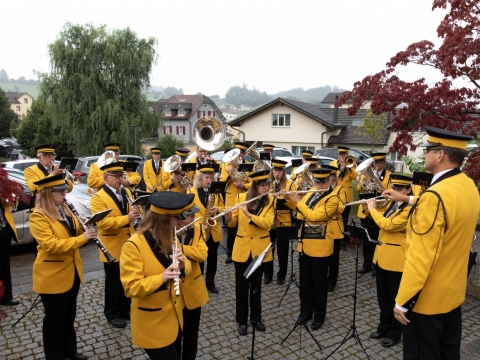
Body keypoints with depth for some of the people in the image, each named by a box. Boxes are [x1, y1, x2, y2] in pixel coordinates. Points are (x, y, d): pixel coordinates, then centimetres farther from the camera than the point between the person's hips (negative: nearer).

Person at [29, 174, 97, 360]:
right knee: (55, 320, 8)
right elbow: (51, 245, -28)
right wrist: (82, 238, -30)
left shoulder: (64, 210, 6)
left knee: (69, 315, 21)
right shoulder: (38, 217, -18)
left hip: (72, 272, 8)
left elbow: (74, 234, 14)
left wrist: (84, 227, -8)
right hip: (52, 276, -8)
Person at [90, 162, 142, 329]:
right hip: (112, 247, -6)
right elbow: (103, 222, -24)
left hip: (129, 244, 6)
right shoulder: (98, 198, -14)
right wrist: (127, 217, -34)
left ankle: (125, 309, 33)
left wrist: (137, 212, -13)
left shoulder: (126, 192, 6)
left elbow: (135, 211, 12)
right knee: (113, 281, 8)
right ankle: (112, 313, 25)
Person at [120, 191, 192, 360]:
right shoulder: (133, 246, -23)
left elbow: (186, 268, 5)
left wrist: (182, 265, -17)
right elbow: (131, 288, -24)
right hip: (152, 323, -7)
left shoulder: (170, 237, 0)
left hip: (174, 316, 7)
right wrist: (161, 278, -37)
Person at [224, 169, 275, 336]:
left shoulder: (270, 201, -6)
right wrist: (228, 216, -23)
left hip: (260, 249, 0)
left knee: (256, 286, 13)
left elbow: (267, 223, -20)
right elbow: (233, 223, 0)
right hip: (242, 248, 0)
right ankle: (242, 320, 24)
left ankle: (256, 317, 31)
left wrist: (248, 214, -31)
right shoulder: (241, 197, -4)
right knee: (241, 286, 8)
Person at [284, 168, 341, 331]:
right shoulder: (310, 193, 7)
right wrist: (289, 199, 3)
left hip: (320, 247, -6)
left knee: (319, 282, 7)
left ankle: (319, 315, 24)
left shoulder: (332, 199, -15)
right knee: (305, 281, 15)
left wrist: (299, 201, -20)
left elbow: (314, 216, -26)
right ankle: (306, 311, 31)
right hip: (305, 245, 6)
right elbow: (299, 210, 21)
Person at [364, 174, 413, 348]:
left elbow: (387, 225, -25)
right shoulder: (393, 204, 10)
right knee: (383, 296, 18)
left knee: (395, 298, 7)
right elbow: (383, 221, 22)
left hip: (396, 260, -8)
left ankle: (395, 332, 22)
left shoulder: (410, 209, -18)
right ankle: (384, 326, 33)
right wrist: (370, 208, 6)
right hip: (382, 257, 8)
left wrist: (372, 209, -13)